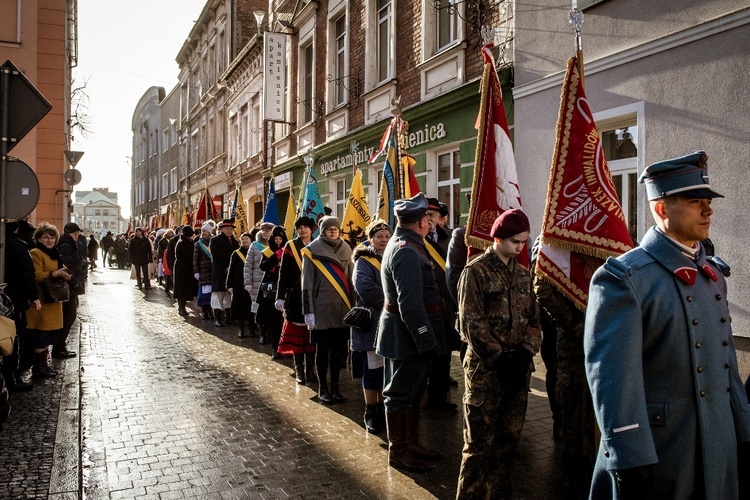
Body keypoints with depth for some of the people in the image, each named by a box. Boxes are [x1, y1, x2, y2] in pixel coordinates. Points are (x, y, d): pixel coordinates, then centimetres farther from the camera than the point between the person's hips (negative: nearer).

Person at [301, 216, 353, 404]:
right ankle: (323, 388, 16)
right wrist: (308, 311, -8)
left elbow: (351, 279, 13)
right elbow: (307, 284, -5)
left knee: (338, 349, 9)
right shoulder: (313, 251, -4)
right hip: (322, 309, -4)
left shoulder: (346, 250, 9)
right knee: (322, 349, 4)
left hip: (343, 309, 4)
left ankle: (335, 387, 21)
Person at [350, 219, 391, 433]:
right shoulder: (364, 262, -5)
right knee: (373, 369, -2)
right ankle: (370, 413, 10)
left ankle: (382, 408, 24)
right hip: (372, 323, -6)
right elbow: (365, 287, -23)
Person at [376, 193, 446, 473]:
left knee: (413, 391, 20)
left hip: (410, 334, 11)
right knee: (400, 394, 3)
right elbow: (411, 305, -29)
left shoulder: (404, 245, 12)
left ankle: (411, 442, 33)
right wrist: (427, 342, -24)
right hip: (407, 337, -11)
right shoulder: (407, 252, -23)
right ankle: (398, 451, 16)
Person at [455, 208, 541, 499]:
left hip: (518, 368, 6)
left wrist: (525, 353, -6)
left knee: (509, 439, 12)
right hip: (485, 369, -6)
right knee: (479, 442, -2)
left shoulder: (522, 274, 12)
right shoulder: (476, 271, -6)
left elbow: (533, 319, 11)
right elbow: (471, 323, -12)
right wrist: (500, 357, -14)